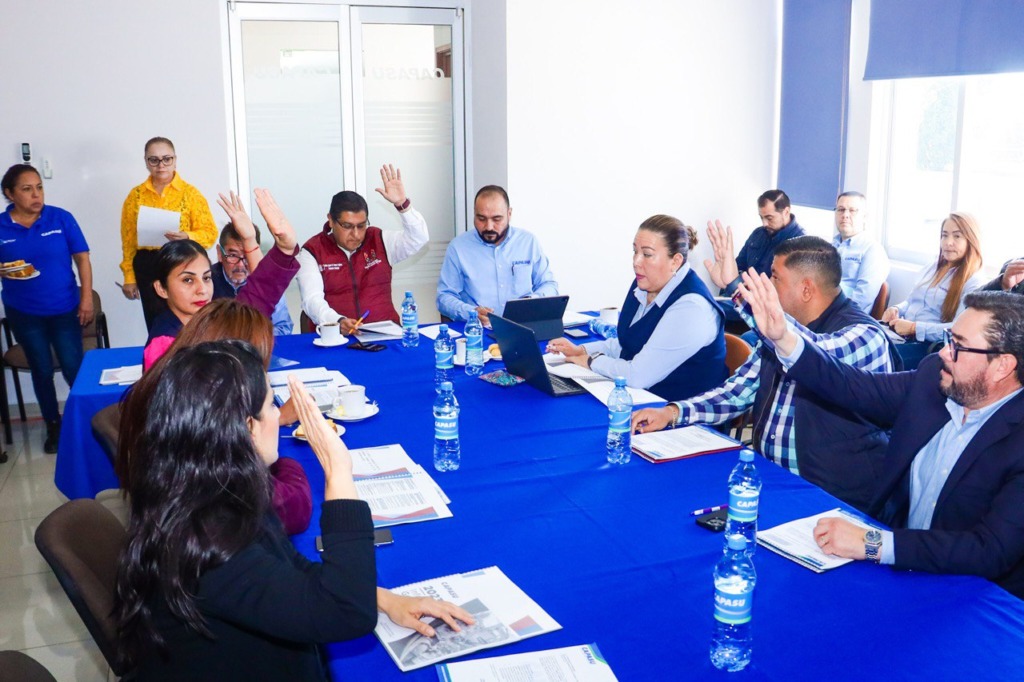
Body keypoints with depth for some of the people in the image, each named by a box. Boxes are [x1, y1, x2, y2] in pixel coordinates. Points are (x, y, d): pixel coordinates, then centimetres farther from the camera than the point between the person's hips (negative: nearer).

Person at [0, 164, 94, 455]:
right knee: (42, 371, 11)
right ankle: (53, 426, 28)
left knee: (74, 368, 0)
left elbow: (82, 258, -3)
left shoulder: (61, 218, -8)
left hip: (65, 309, -1)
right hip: (24, 313, 1)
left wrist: (87, 298, -6)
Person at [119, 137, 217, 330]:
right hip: (148, 269, 2)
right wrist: (129, 276, 4)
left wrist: (186, 237, -22)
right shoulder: (136, 195, 8)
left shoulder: (190, 193, 1)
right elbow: (128, 239, 8)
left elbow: (209, 232, -3)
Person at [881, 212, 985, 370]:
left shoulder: (973, 282, -6)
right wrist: (896, 310, 4)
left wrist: (914, 327, -20)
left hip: (930, 346, -7)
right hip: (900, 334, 7)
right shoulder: (932, 268, 19)